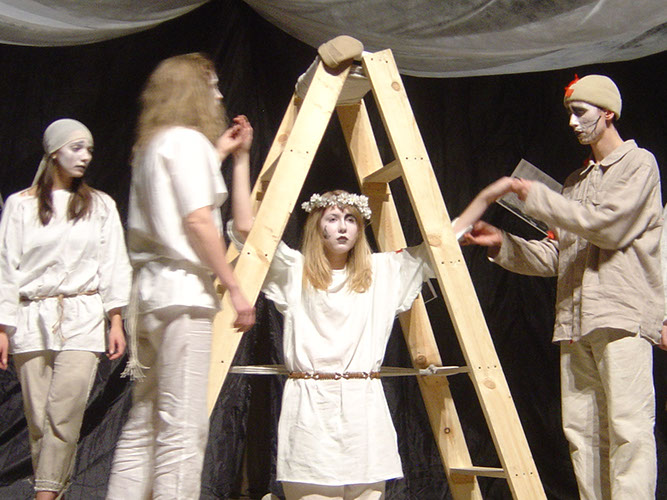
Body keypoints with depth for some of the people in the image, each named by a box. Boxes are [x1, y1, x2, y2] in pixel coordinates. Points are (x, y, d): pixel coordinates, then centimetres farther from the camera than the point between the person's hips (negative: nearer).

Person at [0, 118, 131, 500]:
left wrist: (116, 321, 1)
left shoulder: (101, 205, 12)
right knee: (38, 418, 1)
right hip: (33, 320, 1)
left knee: (64, 414, -13)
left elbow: (114, 266, 9)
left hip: (82, 319, -1)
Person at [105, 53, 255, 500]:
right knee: (183, 427, -9)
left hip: (150, 293, 10)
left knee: (144, 423, 11)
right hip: (184, 293, -9)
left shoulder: (151, 144, 22)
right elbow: (197, 220, -15)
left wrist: (220, 154, 29)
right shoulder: (188, 139, -5)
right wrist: (234, 288, -12)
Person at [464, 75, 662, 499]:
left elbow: (608, 225, -12)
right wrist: (502, 244, 8)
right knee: (581, 430, 2)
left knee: (628, 426, -13)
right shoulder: (577, 182, 25)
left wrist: (537, 196, -6)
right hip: (576, 322, 7)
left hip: (624, 319, -7)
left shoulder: (638, 163, 5)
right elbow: (555, 257, 21)